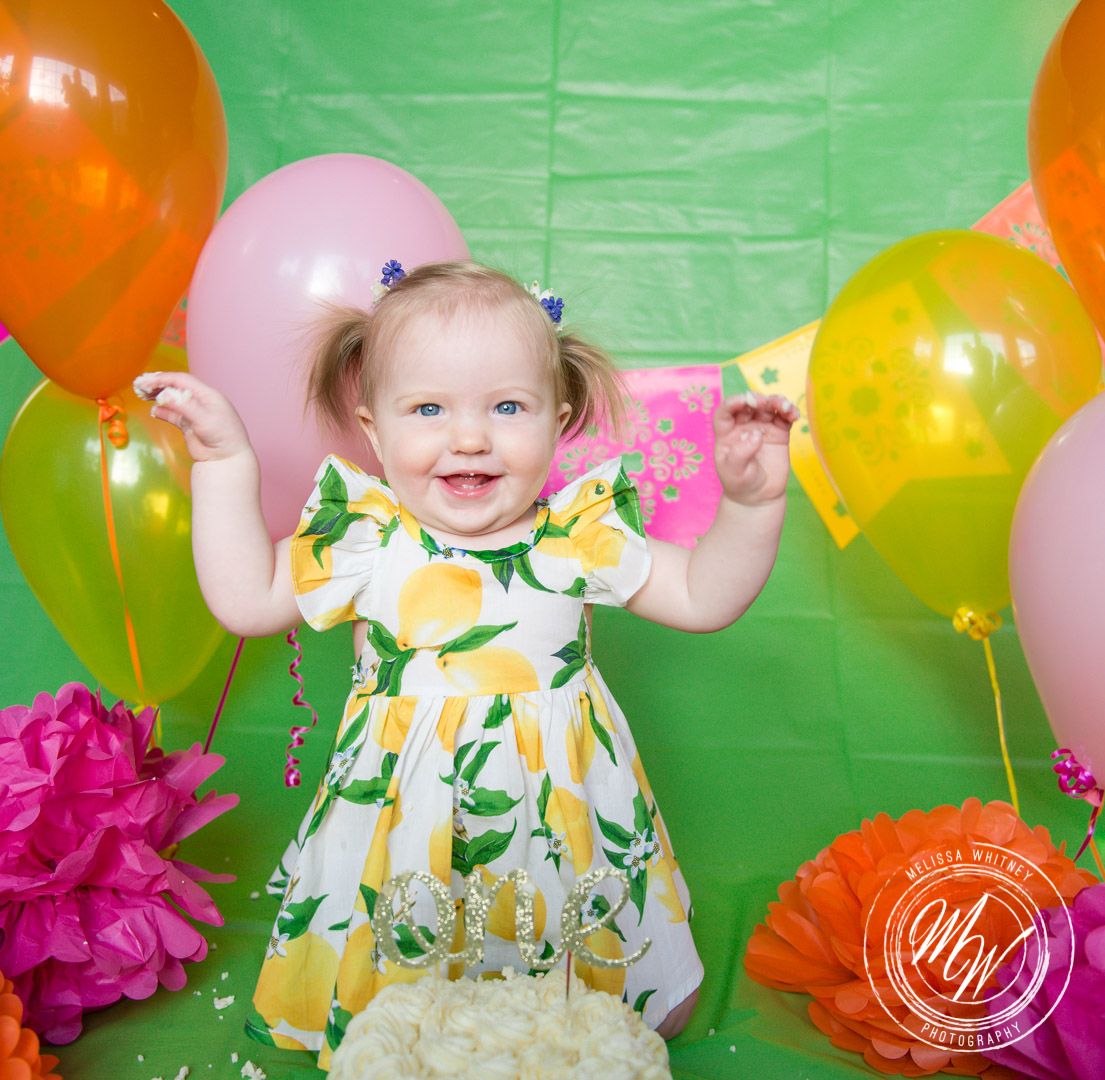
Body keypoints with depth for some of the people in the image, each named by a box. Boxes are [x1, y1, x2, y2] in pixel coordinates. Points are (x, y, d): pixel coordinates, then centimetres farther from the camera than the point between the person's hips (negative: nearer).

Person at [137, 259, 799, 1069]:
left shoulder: (578, 535, -8)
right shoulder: (370, 540, -8)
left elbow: (705, 599, -3)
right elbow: (247, 600, -2)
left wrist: (750, 502, -19)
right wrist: (226, 463, -6)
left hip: (561, 821, 1)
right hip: (405, 827, 0)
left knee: (662, 1013, 10)